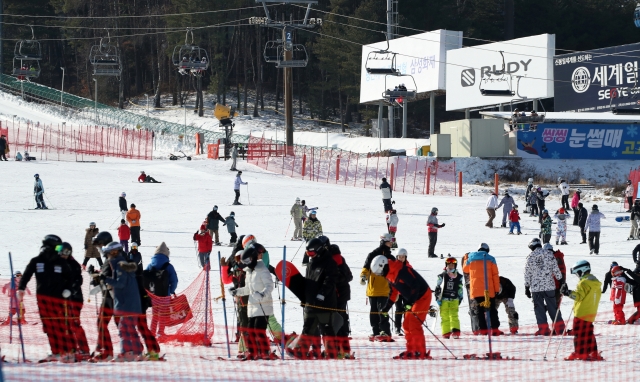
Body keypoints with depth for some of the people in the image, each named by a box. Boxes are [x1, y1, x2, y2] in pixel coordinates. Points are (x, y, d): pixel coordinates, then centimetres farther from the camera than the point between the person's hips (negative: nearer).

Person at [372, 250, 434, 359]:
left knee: (414, 324, -14)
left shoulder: (401, 271, -26)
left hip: (423, 296, -10)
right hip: (413, 300, 10)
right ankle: (411, 351, 13)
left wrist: (410, 302, -34)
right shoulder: (389, 275, 5)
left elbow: (415, 285, -30)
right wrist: (387, 307, 16)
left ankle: (421, 353, -14)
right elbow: (394, 291, 18)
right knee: (407, 325, 8)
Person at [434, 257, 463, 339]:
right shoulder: (442, 276, 1)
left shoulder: (458, 277, 7)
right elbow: (438, 287, 4)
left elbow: (460, 289, 16)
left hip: (454, 299, 0)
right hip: (444, 299, 0)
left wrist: (460, 298, 13)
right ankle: (446, 332, 1)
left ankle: (456, 331, -16)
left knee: (454, 315, -10)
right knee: (445, 316, -2)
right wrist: (438, 298, -1)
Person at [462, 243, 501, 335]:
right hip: (489, 289, -2)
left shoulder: (471, 258, 7)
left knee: (480, 310, 7)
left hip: (476, 289, 2)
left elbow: (465, 269, 25)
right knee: (492, 309, 3)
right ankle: (495, 329, -5)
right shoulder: (490, 259, 1)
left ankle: (483, 329, 0)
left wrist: (466, 258, 40)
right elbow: (495, 275, -2)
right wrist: (497, 288, 0)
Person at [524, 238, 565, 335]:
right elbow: (556, 269, 2)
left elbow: (527, 274, 1)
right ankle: (559, 327, 9)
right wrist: (561, 281, 13)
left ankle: (543, 328, -1)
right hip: (549, 285, 2)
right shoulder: (549, 254, 0)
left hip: (536, 287, -2)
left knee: (539, 308, 5)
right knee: (552, 306, 10)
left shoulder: (530, 257, -3)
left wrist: (527, 287, 9)